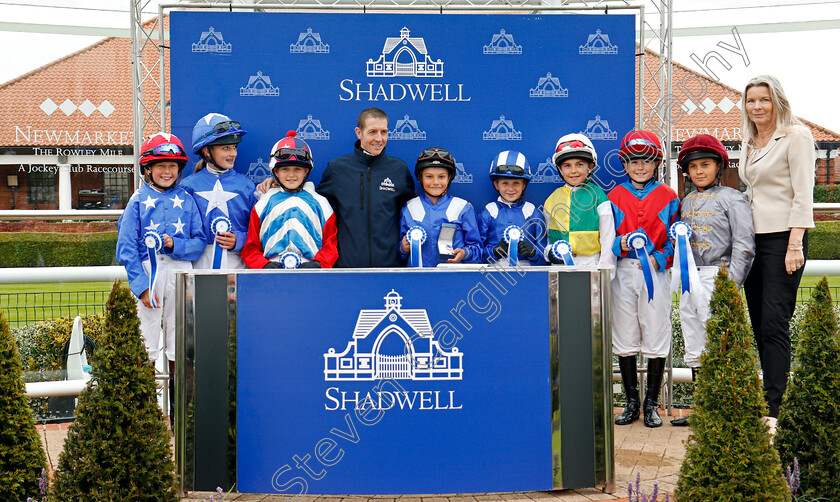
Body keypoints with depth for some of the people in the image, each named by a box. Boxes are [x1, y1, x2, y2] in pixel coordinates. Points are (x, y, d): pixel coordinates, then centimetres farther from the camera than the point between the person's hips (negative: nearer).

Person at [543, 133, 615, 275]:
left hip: (590, 263, -3)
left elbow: (608, 239, 0)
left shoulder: (597, 196, 1)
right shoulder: (552, 199, 12)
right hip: (559, 266, 3)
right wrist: (549, 252, 0)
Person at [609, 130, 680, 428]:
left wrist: (658, 258, -13)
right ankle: (631, 403, 15)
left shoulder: (668, 198, 5)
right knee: (625, 339, 5)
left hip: (655, 273, -1)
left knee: (656, 340, 0)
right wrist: (620, 245, -13)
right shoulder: (614, 197, 8)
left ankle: (652, 404, 10)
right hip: (623, 272, 2)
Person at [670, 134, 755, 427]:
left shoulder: (731, 198, -4)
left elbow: (743, 245, -9)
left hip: (717, 276, -7)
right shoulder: (685, 202, 15)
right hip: (689, 279, 7)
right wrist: (681, 272, 11)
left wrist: (731, 284, -15)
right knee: (695, 348, 10)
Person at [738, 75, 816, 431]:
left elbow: (803, 194, -10)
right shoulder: (748, 144, 17)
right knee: (759, 324, 7)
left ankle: (774, 411, -12)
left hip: (783, 238, -8)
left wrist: (795, 244, -17)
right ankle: (772, 397, 14)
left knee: (775, 323, -12)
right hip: (752, 240, 8)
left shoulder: (796, 136, -5)